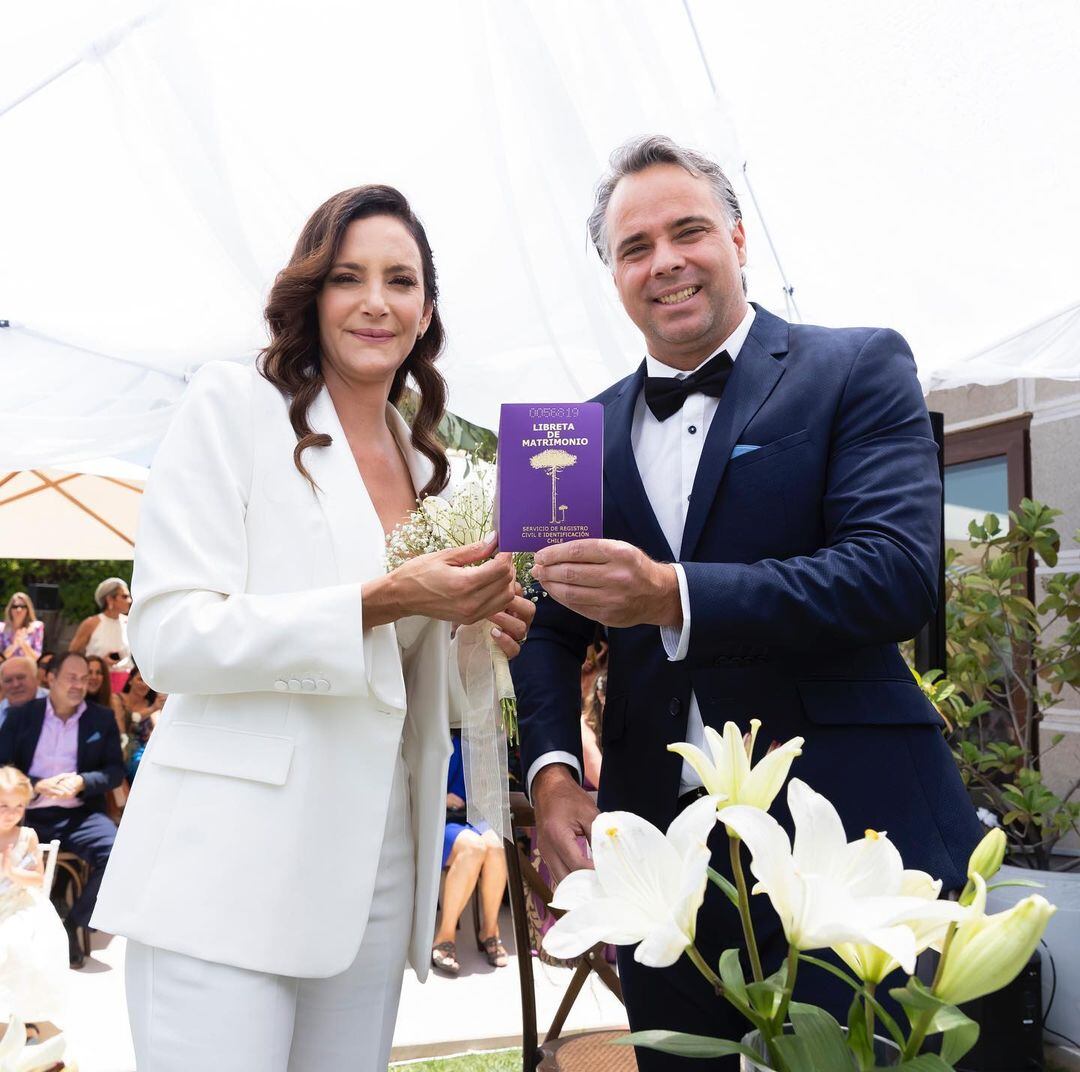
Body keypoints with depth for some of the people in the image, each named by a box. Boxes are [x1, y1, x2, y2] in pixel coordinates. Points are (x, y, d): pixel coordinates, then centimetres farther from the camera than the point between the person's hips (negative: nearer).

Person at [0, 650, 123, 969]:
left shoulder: (102, 718, 10)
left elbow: (115, 772, 6)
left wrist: (82, 781, -14)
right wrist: (38, 785, -14)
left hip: (79, 814, 0)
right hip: (28, 814, 0)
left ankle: (72, 924, -4)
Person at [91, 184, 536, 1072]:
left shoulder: (427, 466, 14)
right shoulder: (234, 405, -4)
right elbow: (169, 639, -13)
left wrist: (478, 626, 0)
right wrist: (381, 601, -20)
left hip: (376, 880, 6)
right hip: (233, 878, -5)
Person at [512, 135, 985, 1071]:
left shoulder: (858, 368, -2)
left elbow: (900, 572, -16)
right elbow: (552, 625, 10)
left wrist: (673, 594, -26)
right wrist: (554, 774, -7)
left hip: (842, 834, -4)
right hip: (659, 846, 4)